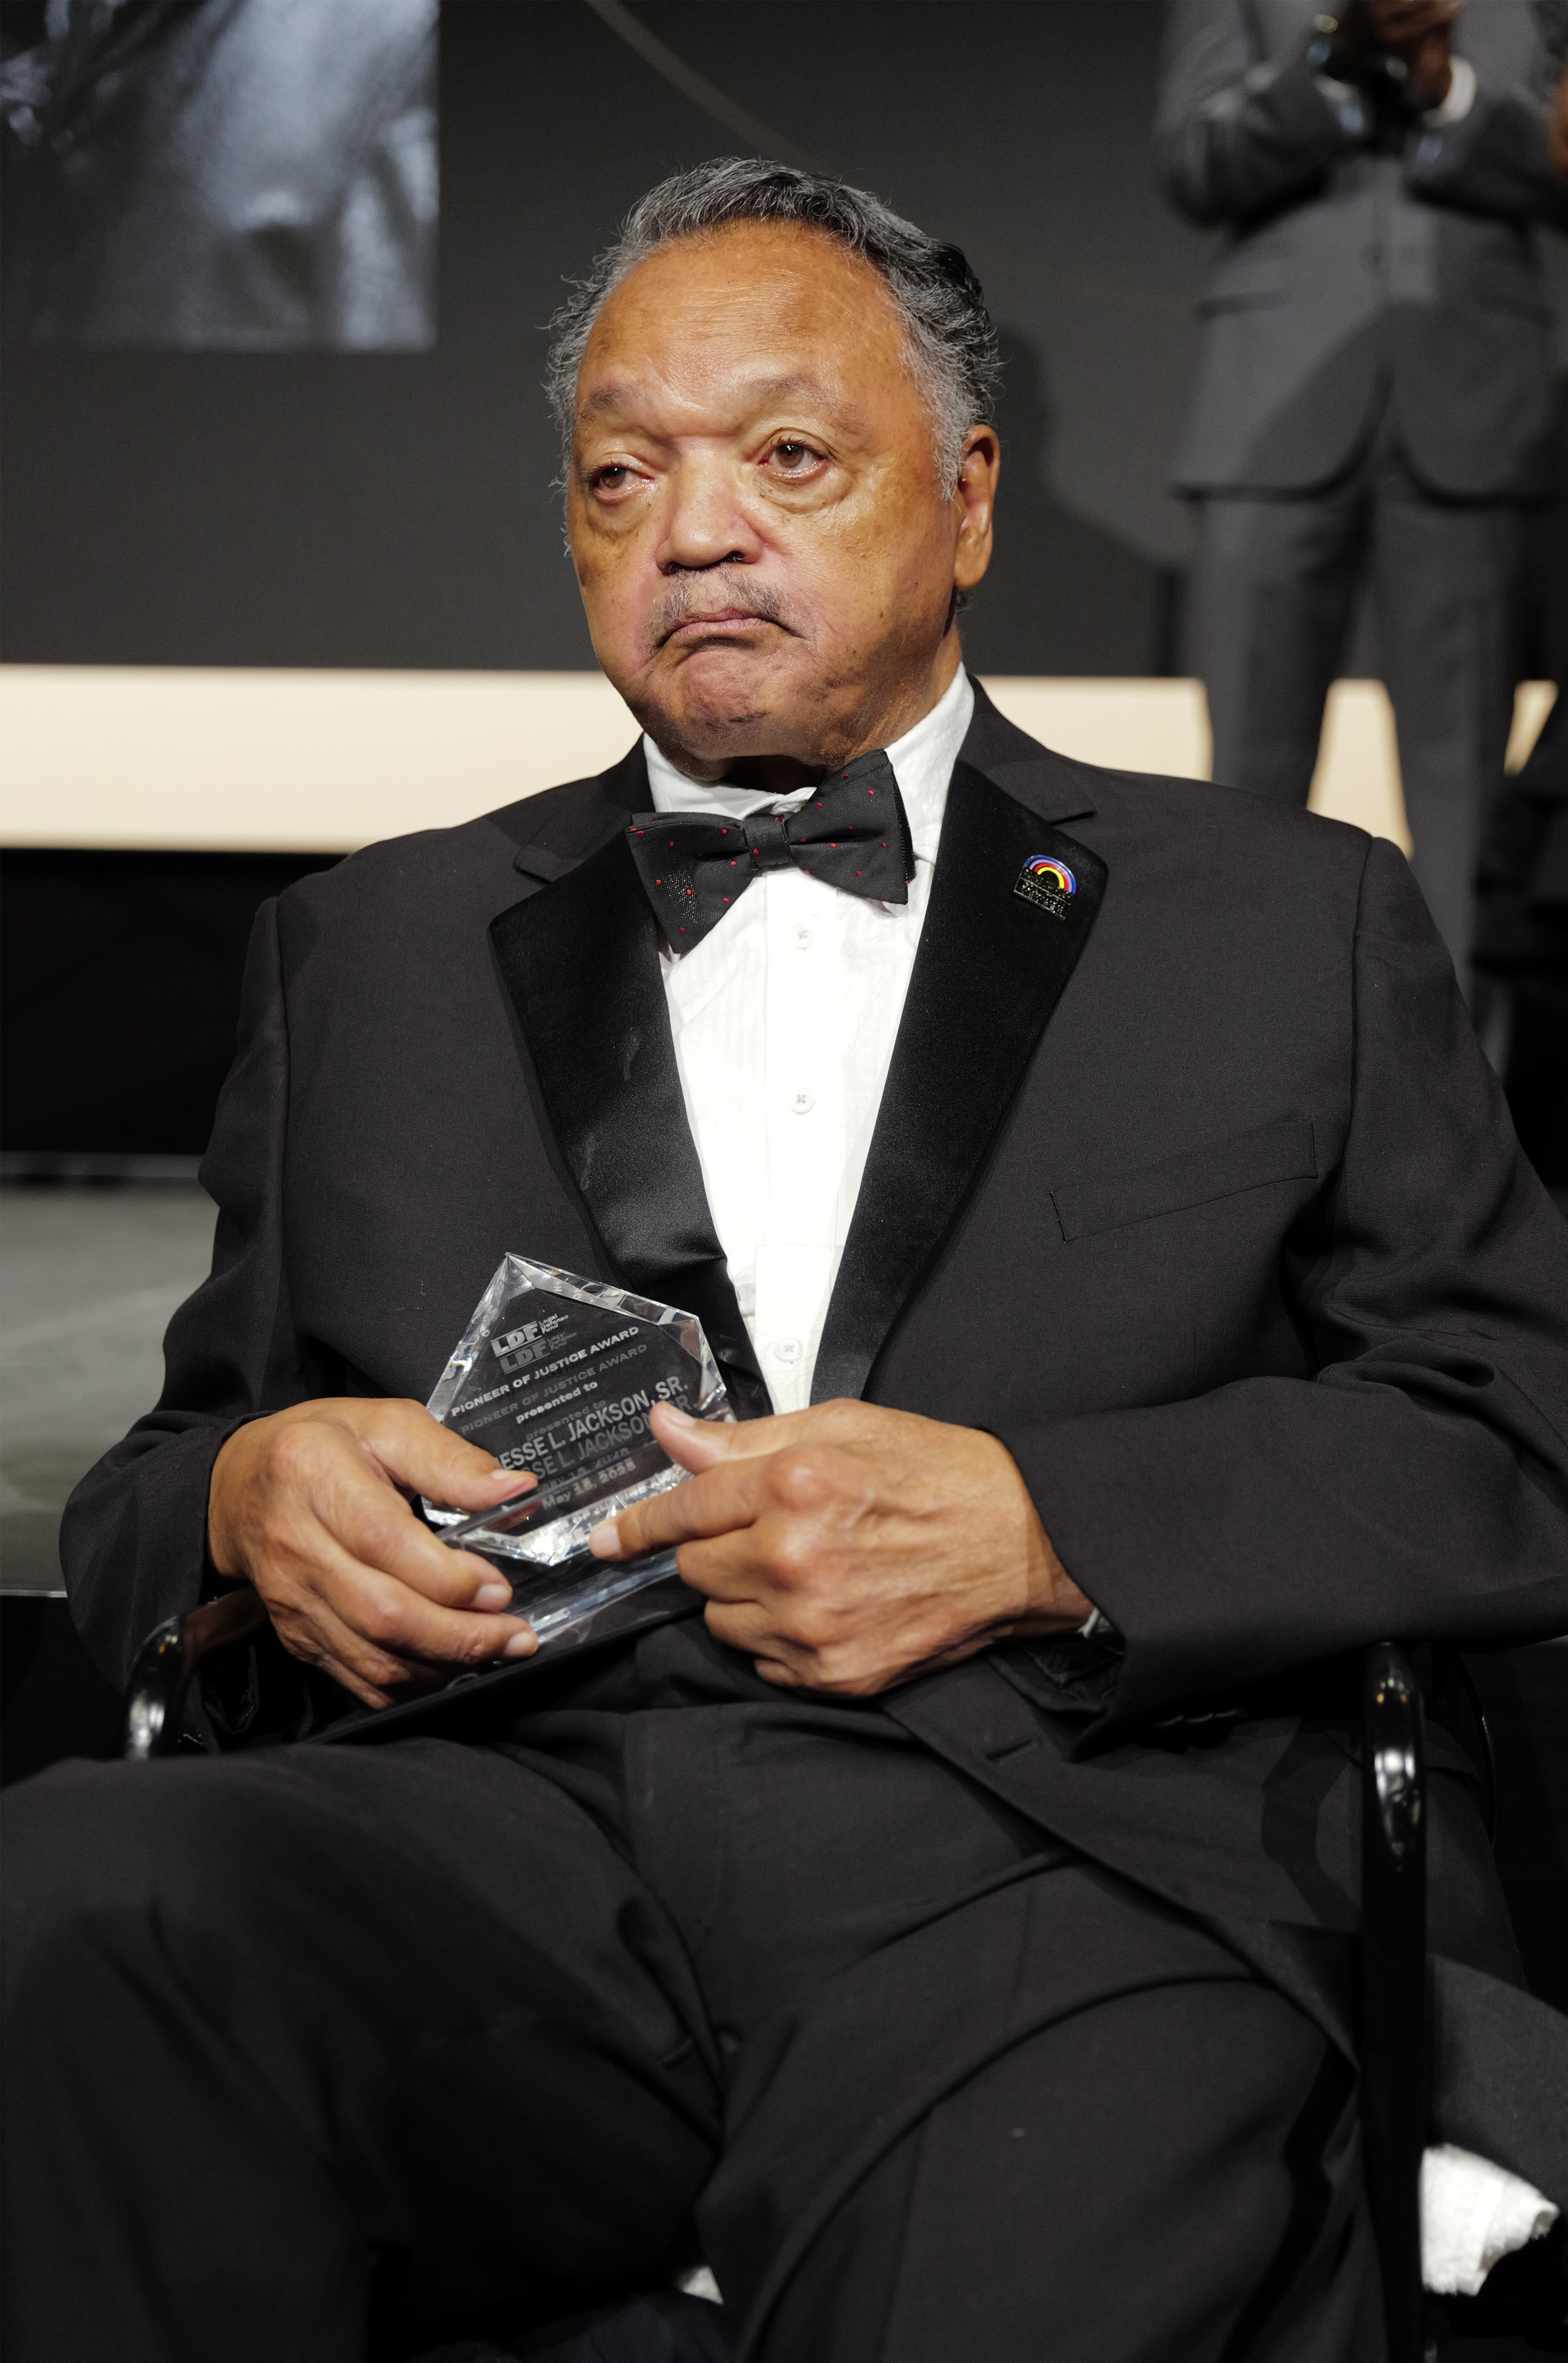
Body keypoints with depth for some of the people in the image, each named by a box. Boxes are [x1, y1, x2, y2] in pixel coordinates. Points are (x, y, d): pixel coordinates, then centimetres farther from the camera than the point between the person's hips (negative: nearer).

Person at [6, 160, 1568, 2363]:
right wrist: (245, 1492, -1)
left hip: (1065, 1856, -3)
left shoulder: (1287, 919, 19)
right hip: (505, 1829, 3)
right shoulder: (374, 952, 25)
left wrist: (1037, 1528, -8)